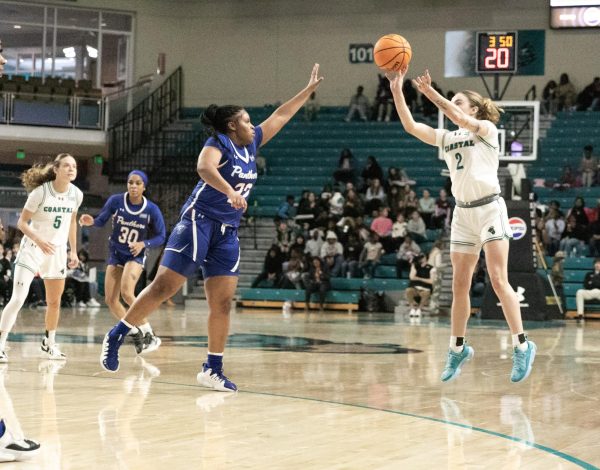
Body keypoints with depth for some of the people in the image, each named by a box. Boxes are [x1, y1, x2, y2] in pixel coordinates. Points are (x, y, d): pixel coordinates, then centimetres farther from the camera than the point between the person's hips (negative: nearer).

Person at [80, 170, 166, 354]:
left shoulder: (152, 210, -15)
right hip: (115, 254, 4)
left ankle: (148, 334, -14)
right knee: (110, 300, 0)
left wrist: (143, 244, -22)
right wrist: (91, 221, -25)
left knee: (126, 293, -26)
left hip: (136, 255, -4)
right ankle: (136, 334, 17)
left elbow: (160, 237, -5)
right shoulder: (116, 201, -12)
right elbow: (101, 220, -2)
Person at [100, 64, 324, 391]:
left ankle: (213, 370, 5)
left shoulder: (250, 144, 15)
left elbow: (281, 115, 24)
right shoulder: (218, 144, -8)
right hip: (199, 221, -8)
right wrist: (230, 191, -44)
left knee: (223, 302, 1)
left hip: (227, 232, 8)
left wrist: (309, 90, 24)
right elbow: (204, 168, -30)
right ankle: (116, 336, 2)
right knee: (164, 286, -10)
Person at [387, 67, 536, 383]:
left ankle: (522, 345, -9)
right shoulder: (447, 138, 14)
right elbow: (411, 126, 4)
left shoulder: (487, 129, -1)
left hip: (490, 208, -6)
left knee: (498, 280, -13)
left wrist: (430, 93, -25)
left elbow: (461, 120, -21)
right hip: (463, 213, 6)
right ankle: (457, 348, 17)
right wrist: (397, 92, -6)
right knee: (459, 286, 7)